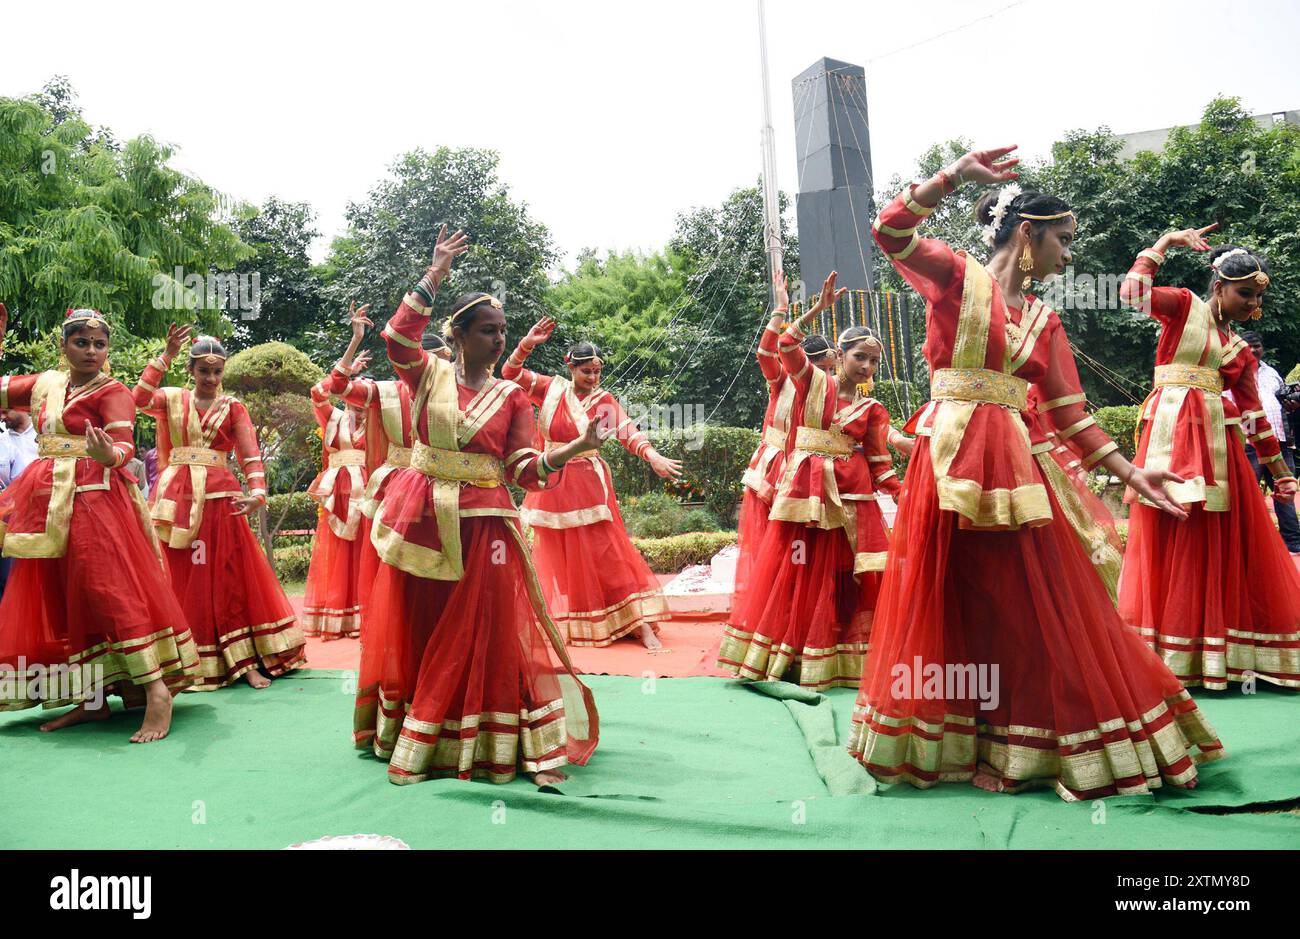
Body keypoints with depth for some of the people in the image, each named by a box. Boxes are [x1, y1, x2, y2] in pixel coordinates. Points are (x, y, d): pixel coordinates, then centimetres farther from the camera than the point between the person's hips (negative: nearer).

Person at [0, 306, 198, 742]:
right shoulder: (44, 384, 15)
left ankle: (156, 690, -18)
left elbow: (124, 445, -16)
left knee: (110, 589, -17)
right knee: (60, 599, 6)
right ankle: (91, 697, 14)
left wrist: (108, 455, -40)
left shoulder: (112, 392, -3)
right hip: (47, 504, 7)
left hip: (94, 498, -7)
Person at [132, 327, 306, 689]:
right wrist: (167, 355, -17)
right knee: (183, 581, 6)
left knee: (230, 577, -3)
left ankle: (246, 662, -1)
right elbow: (139, 400, -13)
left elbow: (250, 455, -4)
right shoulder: (172, 399, 9)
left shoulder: (234, 408, 6)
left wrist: (257, 493, -22)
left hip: (220, 498, -1)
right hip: (178, 499, 1)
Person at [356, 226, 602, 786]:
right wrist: (435, 275, -18)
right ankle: (412, 741, 26)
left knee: (484, 637, -2)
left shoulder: (511, 396, 3)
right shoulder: (429, 375, 3)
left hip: (483, 526, -1)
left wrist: (578, 446, -20)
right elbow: (398, 337, -17)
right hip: (422, 522, 1)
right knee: (415, 635, 10)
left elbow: (525, 470, -4)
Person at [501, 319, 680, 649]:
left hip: (588, 483, -2)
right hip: (551, 482, 2)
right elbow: (511, 375, -6)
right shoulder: (551, 389, 1)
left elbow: (628, 432, -17)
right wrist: (526, 345, -23)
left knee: (607, 554, -5)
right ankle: (560, 622, 28)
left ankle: (641, 624, -3)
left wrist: (653, 456, -35)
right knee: (556, 558, 11)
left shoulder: (604, 400, -4)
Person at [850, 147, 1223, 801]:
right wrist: (956, 175, -20)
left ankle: (1018, 744, 19)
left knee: (1030, 607, 5)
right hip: (951, 457, -5)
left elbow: (1069, 414, 13)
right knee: (953, 604, 1)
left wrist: (1130, 472, 7)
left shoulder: (1044, 320, 15)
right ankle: (951, 742, 15)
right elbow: (890, 229, -13)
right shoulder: (955, 275, 2)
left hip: (1013, 464, 5)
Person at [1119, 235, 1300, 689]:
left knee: (1229, 544, 4)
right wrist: (1166, 241, -2)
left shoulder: (1240, 350, 18)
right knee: (1172, 541, -5)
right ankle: (1170, 657, 3)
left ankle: (1217, 653, 13)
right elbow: (1133, 291, -10)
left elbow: (1254, 412, 19)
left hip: (1218, 439, 6)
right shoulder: (1185, 306, 6)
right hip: (1173, 433, -6)